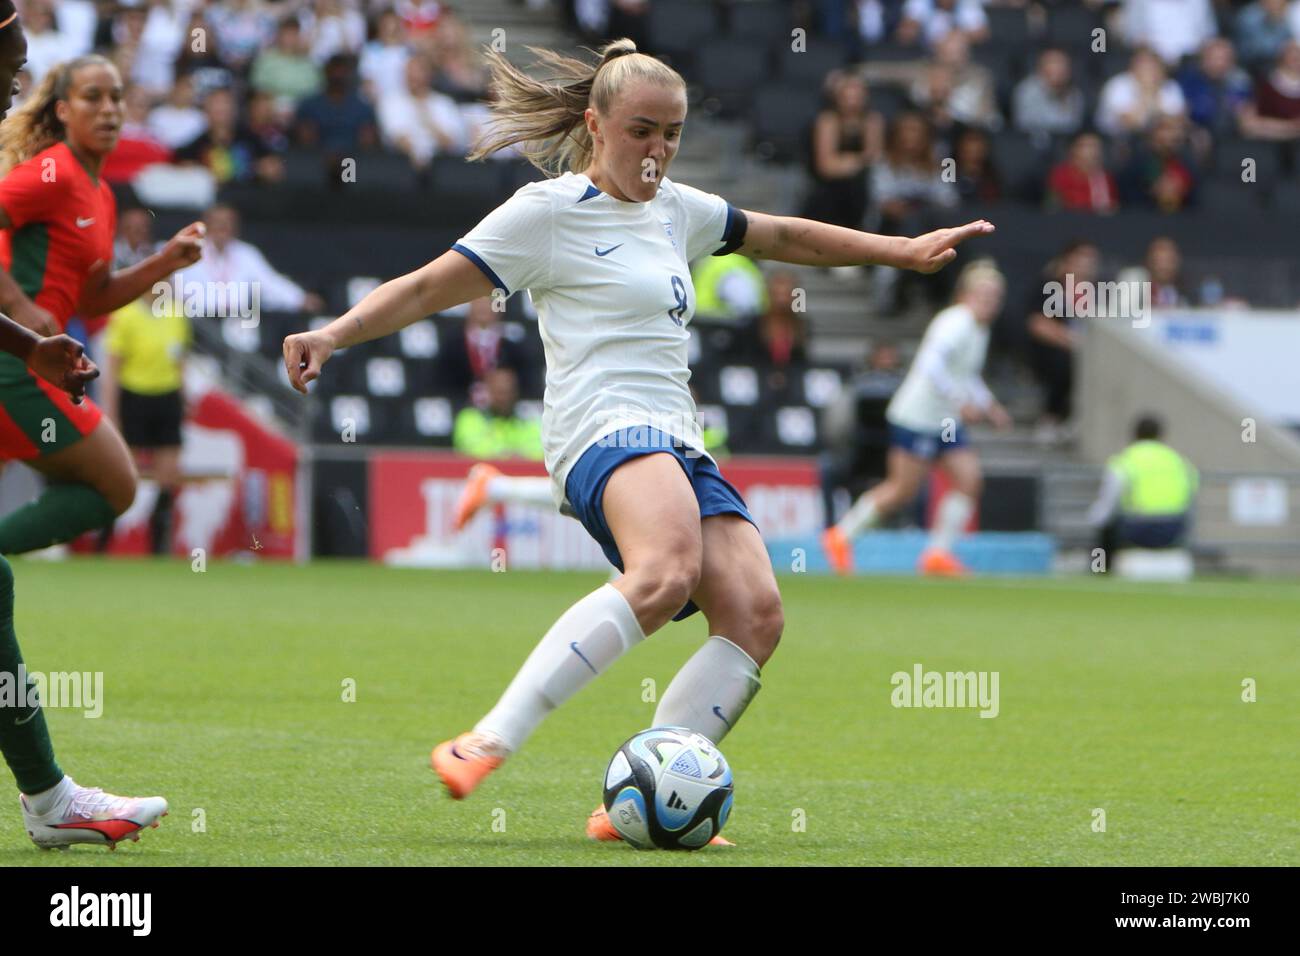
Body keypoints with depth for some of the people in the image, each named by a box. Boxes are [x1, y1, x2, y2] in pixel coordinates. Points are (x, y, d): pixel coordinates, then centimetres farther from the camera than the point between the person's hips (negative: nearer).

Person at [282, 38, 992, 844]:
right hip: (604, 427, -8)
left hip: (679, 447, 9)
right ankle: (490, 746, -41)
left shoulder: (676, 210, 23)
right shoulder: (549, 211, 1)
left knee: (755, 613, -16)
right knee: (668, 571, -38)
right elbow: (428, 288, -2)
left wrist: (905, 251, 40)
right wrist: (333, 334, -15)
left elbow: (786, 238, 37)